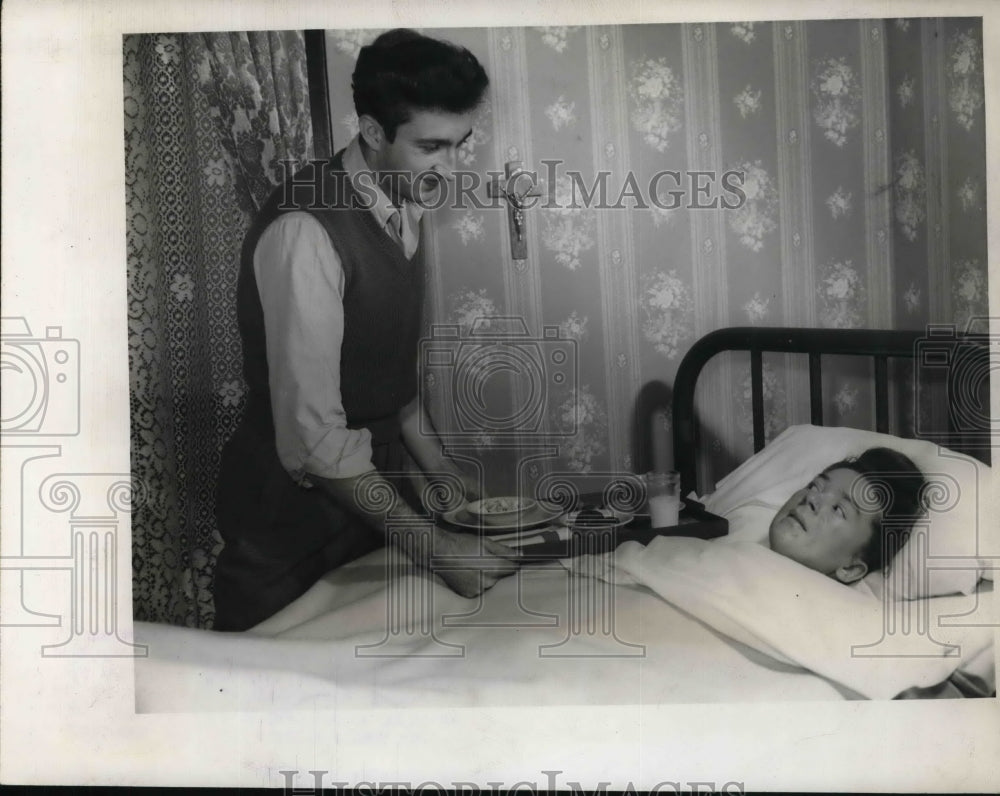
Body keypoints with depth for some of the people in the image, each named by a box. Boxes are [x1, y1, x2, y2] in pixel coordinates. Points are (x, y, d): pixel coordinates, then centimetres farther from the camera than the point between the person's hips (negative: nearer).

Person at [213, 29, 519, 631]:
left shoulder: (403, 207, 1)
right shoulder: (306, 230, -25)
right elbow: (313, 435, -27)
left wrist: (439, 468, 6)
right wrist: (434, 546, -24)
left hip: (370, 488, 7)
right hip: (295, 512, -7)